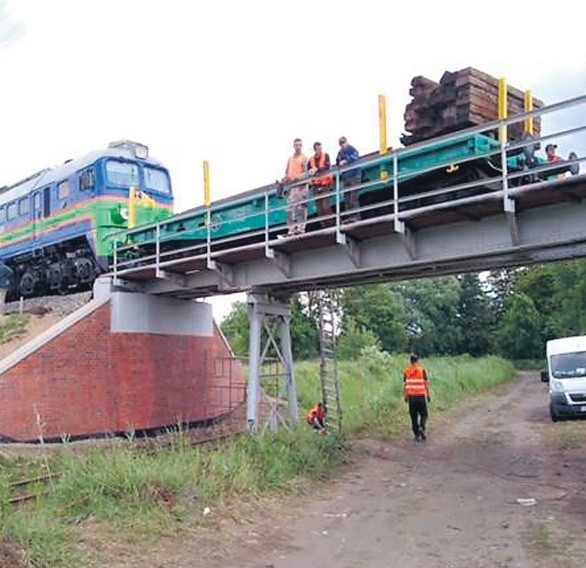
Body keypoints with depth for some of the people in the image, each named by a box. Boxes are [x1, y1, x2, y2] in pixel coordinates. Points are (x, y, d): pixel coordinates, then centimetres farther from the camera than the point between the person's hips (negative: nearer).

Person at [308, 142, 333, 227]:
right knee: (319, 206, 1)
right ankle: (324, 224, 5)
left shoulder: (326, 155, 3)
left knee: (325, 205, -13)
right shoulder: (311, 159, 11)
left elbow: (327, 167, -10)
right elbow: (308, 172, 12)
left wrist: (317, 169, -22)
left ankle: (330, 222, -9)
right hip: (315, 185, 3)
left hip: (325, 183, -3)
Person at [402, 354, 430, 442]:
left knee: (413, 416, 8)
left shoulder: (406, 371, 4)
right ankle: (421, 428, -12)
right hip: (420, 395, -2)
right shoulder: (421, 370, -2)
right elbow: (425, 384, -2)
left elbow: (404, 385, 4)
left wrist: (405, 396, 11)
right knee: (423, 414, 12)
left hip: (411, 396, 2)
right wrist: (428, 395, 6)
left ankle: (417, 435, 8)